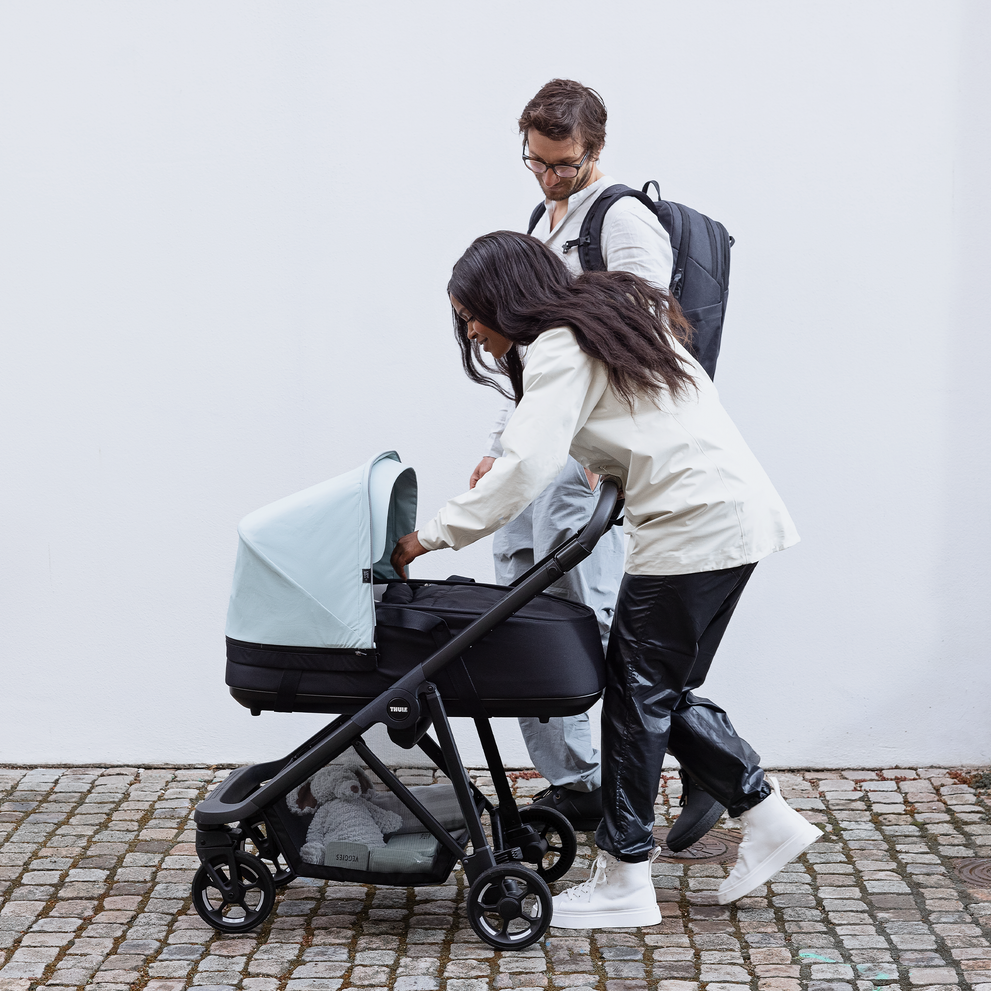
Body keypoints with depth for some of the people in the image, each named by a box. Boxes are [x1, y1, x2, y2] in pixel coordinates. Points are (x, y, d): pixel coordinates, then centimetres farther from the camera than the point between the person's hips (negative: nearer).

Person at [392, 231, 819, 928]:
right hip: (734, 513, 10)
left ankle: (623, 883, 2)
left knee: (637, 692, -4)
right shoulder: (612, 315, 18)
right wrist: (619, 467, 19)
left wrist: (431, 536, -15)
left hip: (694, 527, -10)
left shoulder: (559, 349, -12)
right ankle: (768, 819, 17)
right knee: (665, 689, 14)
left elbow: (525, 471, -21)